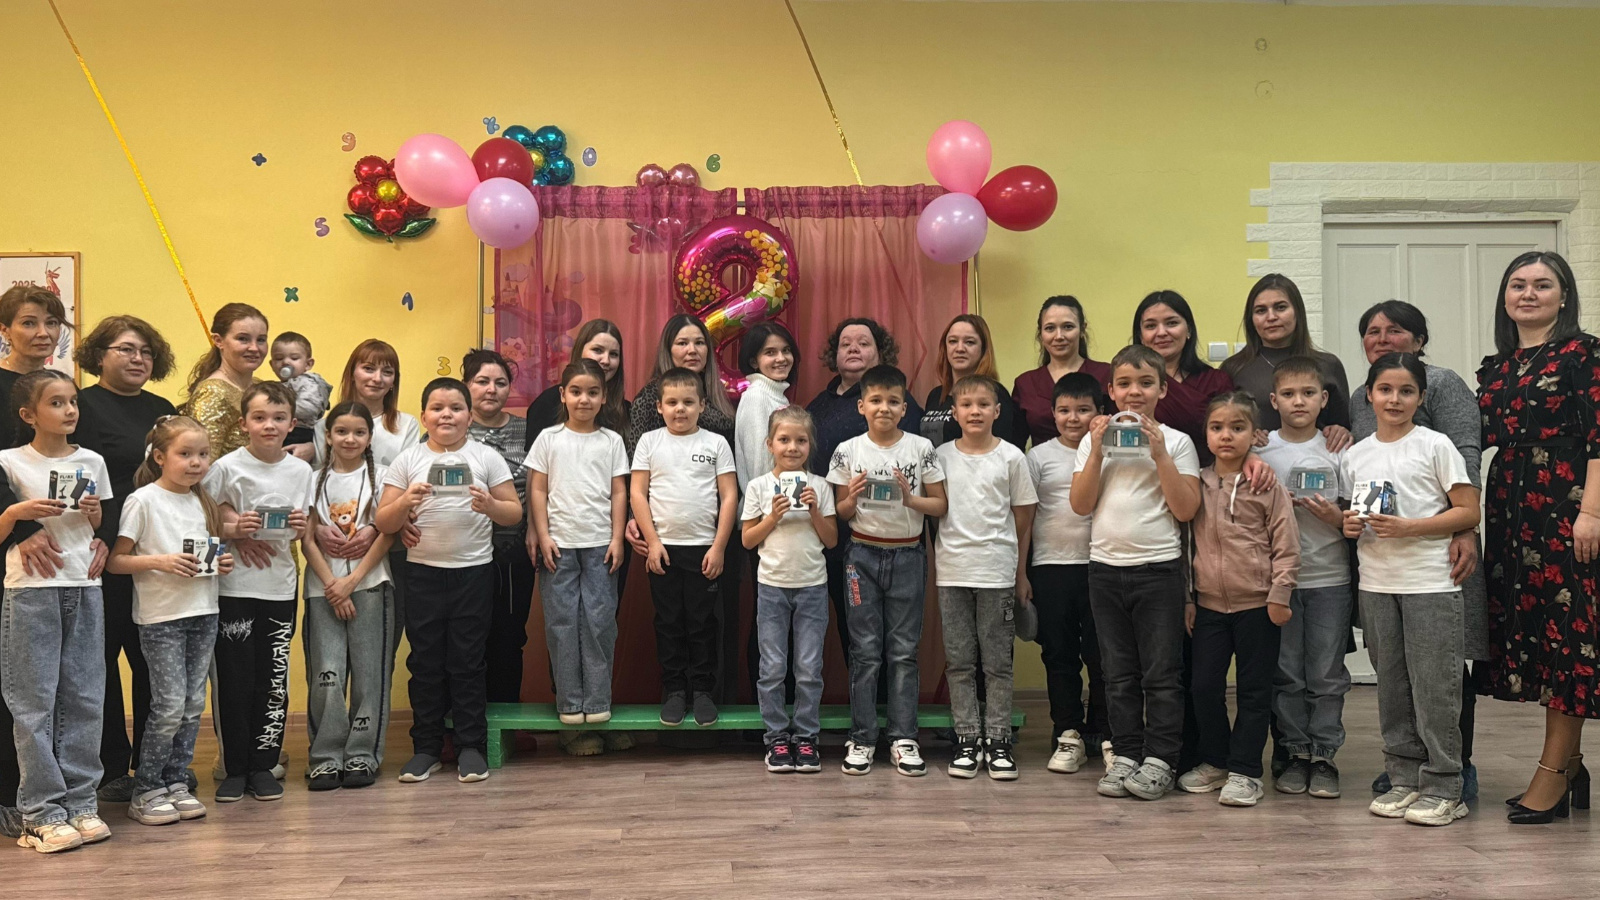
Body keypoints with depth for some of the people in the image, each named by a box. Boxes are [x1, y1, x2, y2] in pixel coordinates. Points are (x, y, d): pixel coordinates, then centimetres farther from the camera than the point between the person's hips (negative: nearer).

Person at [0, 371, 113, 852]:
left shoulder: (92, 462, 10)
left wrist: (96, 515, -2)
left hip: (85, 587, 3)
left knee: (83, 699, 5)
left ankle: (80, 802, 12)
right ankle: (41, 812, 4)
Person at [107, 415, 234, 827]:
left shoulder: (202, 502, 12)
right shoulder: (143, 500, -7)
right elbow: (115, 561, -9)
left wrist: (221, 562, 2)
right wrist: (160, 562, -21)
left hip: (203, 614, 6)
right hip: (161, 618, -6)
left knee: (193, 705, 8)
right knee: (170, 706, -7)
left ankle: (176, 782, 19)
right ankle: (145, 792, 6)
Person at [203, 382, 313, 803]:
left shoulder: (301, 470, 5)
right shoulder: (227, 467, -5)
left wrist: (300, 527, -8)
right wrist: (234, 530, -21)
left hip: (281, 588, 3)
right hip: (234, 587, -3)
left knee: (274, 679, 7)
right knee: (234, 680, 1)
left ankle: (262, 765, 18)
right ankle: (234, 768, 14)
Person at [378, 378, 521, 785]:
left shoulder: (487, 458, 3)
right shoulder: (407, 460, 5)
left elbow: (515, 513, 2)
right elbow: (383, 523, 3)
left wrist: (490, 505, -18)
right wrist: (405, 503, -17)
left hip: (474, 571, -1)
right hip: (422, 572, 1)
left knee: (468, 661, 4)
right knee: (425, 661, 7)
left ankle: (471, 746, 15)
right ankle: (426, 747, 19)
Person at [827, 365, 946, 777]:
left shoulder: (921, 448, 0)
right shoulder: (848, 451, 2)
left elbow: (941, 506, 2)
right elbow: (840, 513, 6)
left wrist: (910, 499, -15)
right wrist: (852, 497, -14)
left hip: (907, 556, 0)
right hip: (863, 556, 0)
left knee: (904, 651, 4)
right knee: (865, 651, 3)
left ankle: (904, 738, 11)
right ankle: (862, 738, 11)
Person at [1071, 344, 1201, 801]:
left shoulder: (1176, 442, 0)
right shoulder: (1095, 439, 7)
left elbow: (1186, 510, -8)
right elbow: (1081, 505, -1)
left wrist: (1160, 454, -13)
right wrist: (1098, 451, -10)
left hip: (1159, 568, -3)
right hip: (1106, 567, 3)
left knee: (1161, 673, 2)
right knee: (1118, 673, 10)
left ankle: (1159, 760, 11)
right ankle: (1127, 755, 20)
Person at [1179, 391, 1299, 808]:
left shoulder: (1268, 486, -5)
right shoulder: (1197, 484, 5)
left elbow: (1286, 546, -5)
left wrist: (1278, 596, -10)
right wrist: (1186, 597, 8)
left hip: (1256, 605, -3)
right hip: (1209, 604, 3)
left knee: (1254, 690, 5)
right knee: (1204, 686, 7)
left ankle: (1244, 770, 14)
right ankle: (1215, 761, 25)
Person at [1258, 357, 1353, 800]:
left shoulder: (1337, 450, 3)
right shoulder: (1259, 450, 2)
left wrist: (1334, 516, -14)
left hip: (1329, 578, 0)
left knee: (1327, 675, 4)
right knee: (1286, 674, 6)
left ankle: (1324, 756, 14)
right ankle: (1296, 754, 17)